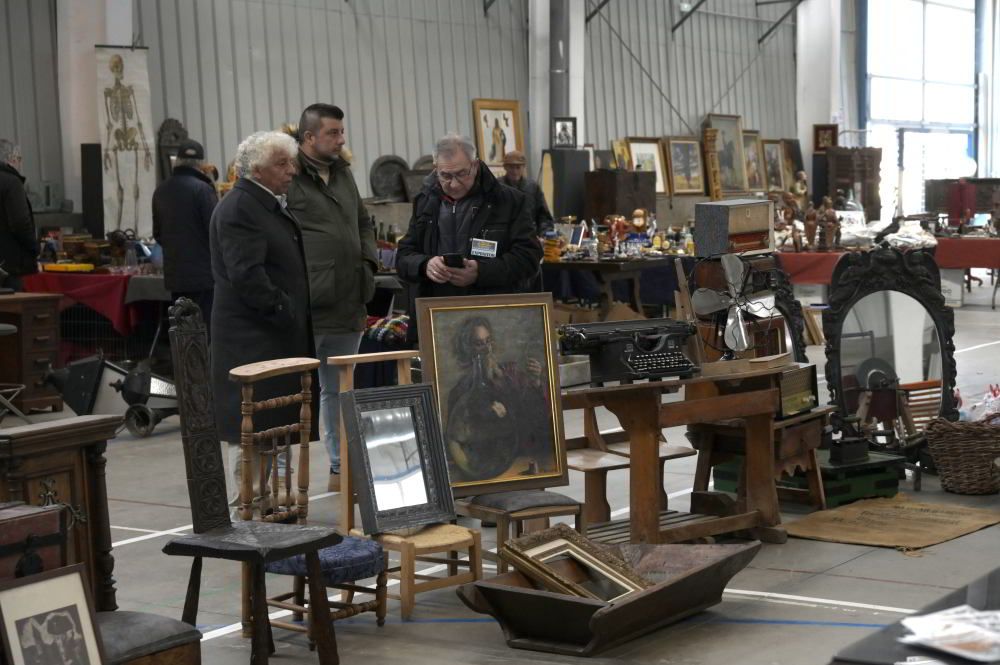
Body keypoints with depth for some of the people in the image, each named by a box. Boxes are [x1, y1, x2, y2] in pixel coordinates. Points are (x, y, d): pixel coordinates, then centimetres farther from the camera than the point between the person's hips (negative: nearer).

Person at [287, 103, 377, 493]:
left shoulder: (343, 173, 17)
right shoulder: (289, 177, -10)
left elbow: (364, 222, 28)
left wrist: (368, 263, 12)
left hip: (347, 307, 8)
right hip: (307, 309, -8)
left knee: (339, 390, 15)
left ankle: (341, 467, 24)